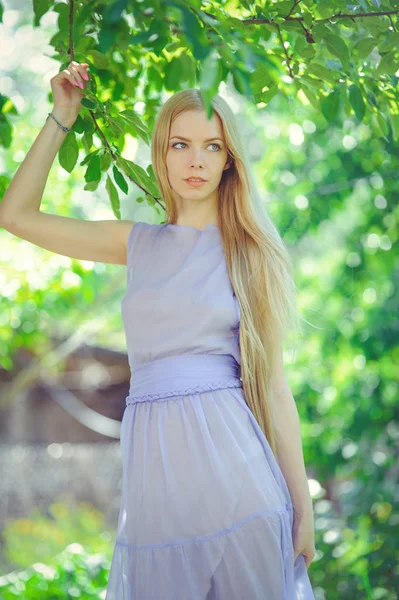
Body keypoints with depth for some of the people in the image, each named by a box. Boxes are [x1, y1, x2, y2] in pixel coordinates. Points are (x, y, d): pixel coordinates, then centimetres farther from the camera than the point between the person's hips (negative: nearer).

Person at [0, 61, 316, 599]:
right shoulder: (139, 244, 12)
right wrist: (62, 118, 13)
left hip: (232, 471, -2)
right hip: (155, 473, 2)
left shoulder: (249, 252, 5)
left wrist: (303, 508, 0)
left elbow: (272, 383, 3)